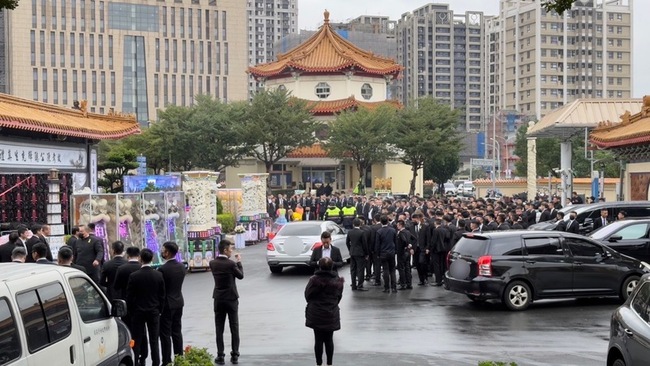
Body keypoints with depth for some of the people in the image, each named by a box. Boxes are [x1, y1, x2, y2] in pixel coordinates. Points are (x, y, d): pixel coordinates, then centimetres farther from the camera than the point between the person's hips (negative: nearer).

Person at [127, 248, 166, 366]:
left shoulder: (134, 276, -12)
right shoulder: (159, 275, -6)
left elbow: (129, 296, -7)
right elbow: (162, 296, 0)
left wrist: (131, 310, 7)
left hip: (138, 312, -1)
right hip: (154, 312, 2)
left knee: (137, 340, 6)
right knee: (154, 340, 7)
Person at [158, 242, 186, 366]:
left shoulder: (163, 269, -19)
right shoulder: (181, 267, 2)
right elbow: (177, 283, 8)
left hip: (166, 304, -7)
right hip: (178, 303, 7)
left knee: (165, 334, 0)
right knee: (177, 332, 14)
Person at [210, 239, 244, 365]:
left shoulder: (212, 263, -3)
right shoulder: (231, 264, -15)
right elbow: (240, 275, -2)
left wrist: (234, 261, 12)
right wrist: (239, 262, 9)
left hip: (218, 299, 3)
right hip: (231, 299, -3)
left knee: (219, 329, 7)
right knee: (234, 328, 7)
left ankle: (220, 356, 6)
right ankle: (235, 355, 9)